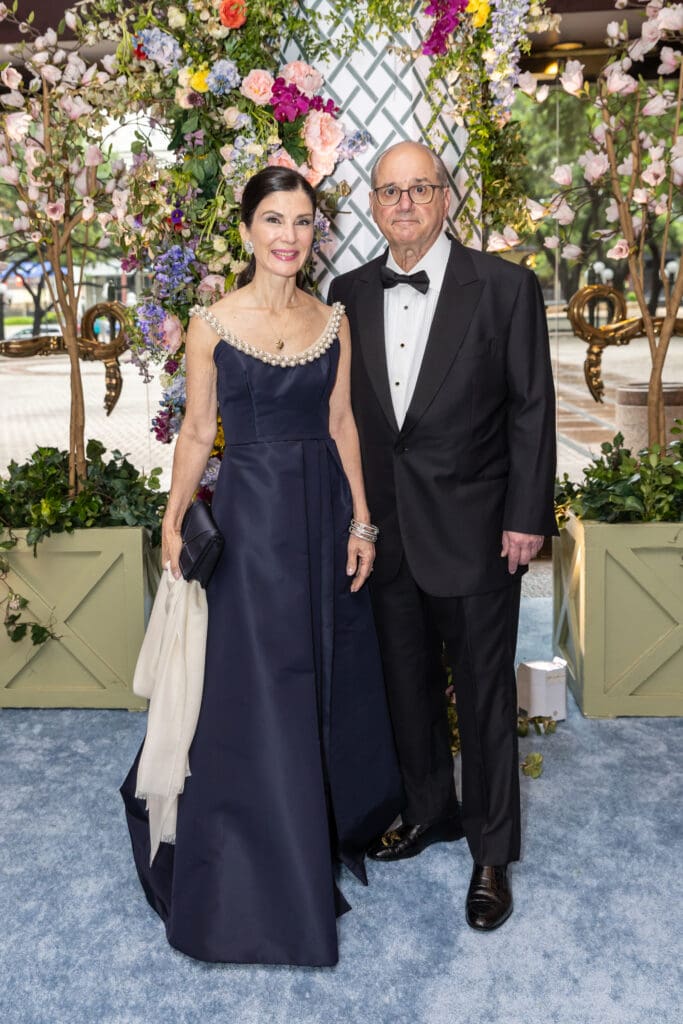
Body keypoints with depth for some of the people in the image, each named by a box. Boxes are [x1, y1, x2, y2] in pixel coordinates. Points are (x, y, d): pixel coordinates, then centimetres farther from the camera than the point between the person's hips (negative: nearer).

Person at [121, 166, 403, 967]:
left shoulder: (332, 322, 5)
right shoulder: (213, 324, -5)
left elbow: (341, 424, 7)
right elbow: (196, 433, -1)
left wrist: (360, 521, 3)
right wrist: (173, 523, -5)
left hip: (324, 512, 4)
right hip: (251, 515, -4)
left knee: (331, 678, 15)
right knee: (259, 695, 3)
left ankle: (332, 825, 40)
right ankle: (265, 878, 21)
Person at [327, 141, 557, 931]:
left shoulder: (504, 286, -7)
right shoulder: (349, 293, 5)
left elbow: (531, 408, -6)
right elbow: (345, 408, 8)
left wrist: (526, 517, -10)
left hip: (473, 528, -4)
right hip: (385, 529, 4)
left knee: (484, 692, 8)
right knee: (407, 682, 17)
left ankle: (491, 852, 26)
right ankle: (429, 811, 40)